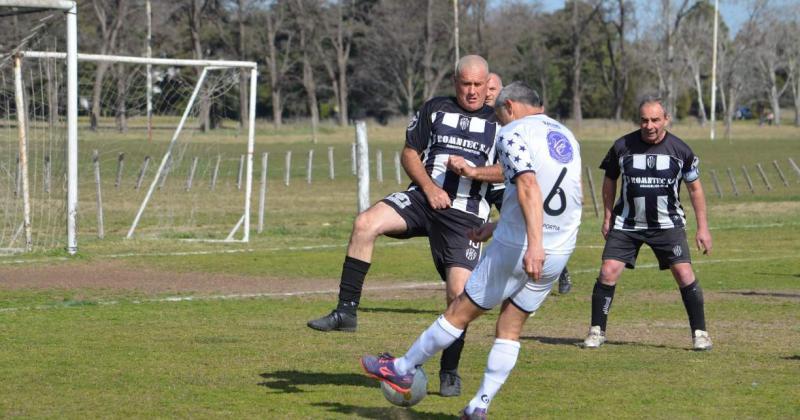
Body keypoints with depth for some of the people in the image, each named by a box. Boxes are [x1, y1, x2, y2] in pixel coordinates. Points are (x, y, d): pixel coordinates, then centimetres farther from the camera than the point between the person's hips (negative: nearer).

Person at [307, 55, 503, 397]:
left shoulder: (499, 122, 9)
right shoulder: (434, 109, 12)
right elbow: (409, 153, 10)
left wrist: (475, 172, -15)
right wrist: (429, 187, -6)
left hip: (465, 214, -1)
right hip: (423, 198, 1)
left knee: (459, 292, -11)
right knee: (365, 223, -26)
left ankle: (450, 372, 7)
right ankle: (346, 311, -20)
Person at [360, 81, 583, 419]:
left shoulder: (513, 134, -7)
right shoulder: (565, 136, 16)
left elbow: (529, 186, -24)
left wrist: (534, 244, -33)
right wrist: (497, 226, 29)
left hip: (518, 248, -6)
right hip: (561, 252, 6)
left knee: (460, 313, 8)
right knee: (510, 329, 14)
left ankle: (403, 370, 23)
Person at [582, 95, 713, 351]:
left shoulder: (680, 150, -7)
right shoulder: (622, 146, -6)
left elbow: (695, 188, 4)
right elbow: (610, 180, 10)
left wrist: (702, 227, 3)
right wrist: (608, 217, 8)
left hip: (667, 224, 0)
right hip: (627, 224, 1)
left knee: (684, 274, -11)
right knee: (608, 272, -10)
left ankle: (699, 333, 3)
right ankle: (597, 331, 4)